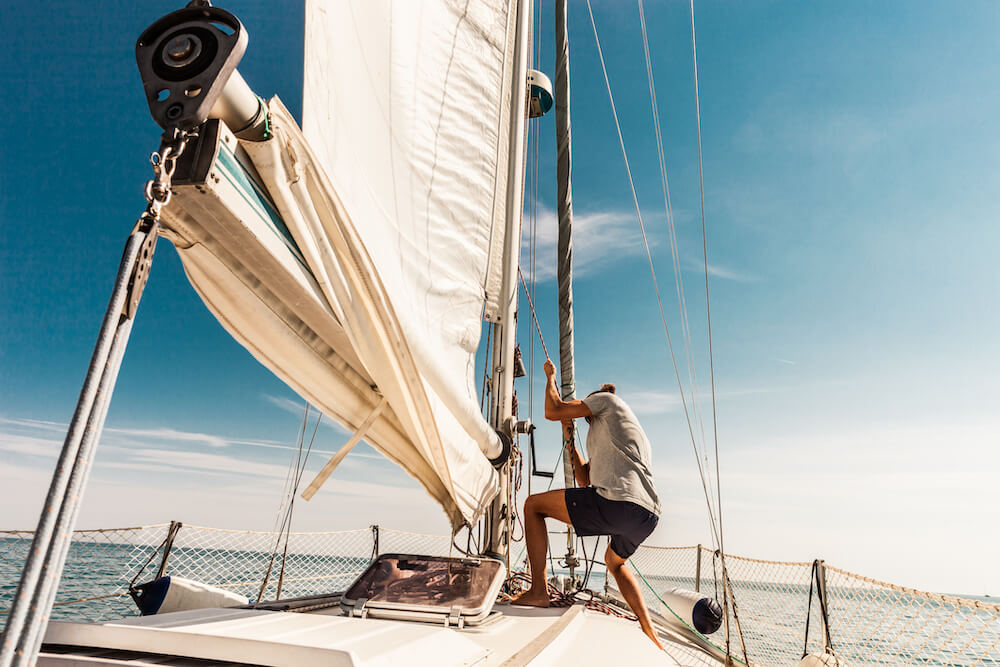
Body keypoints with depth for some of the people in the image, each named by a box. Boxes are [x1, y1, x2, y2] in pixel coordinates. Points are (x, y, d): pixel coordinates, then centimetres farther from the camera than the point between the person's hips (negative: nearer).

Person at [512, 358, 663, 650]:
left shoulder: (606, 399, 13)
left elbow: (553, 411, 6)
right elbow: (586, 480, 36)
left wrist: (551, 376, 24)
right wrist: (570, 440, 41)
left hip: (618, 503, -9)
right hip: (649, 516, 9)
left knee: (533, 504, 4)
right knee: (615, 562, 37)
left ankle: (538, 590, 0)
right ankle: (651, 638, 29)